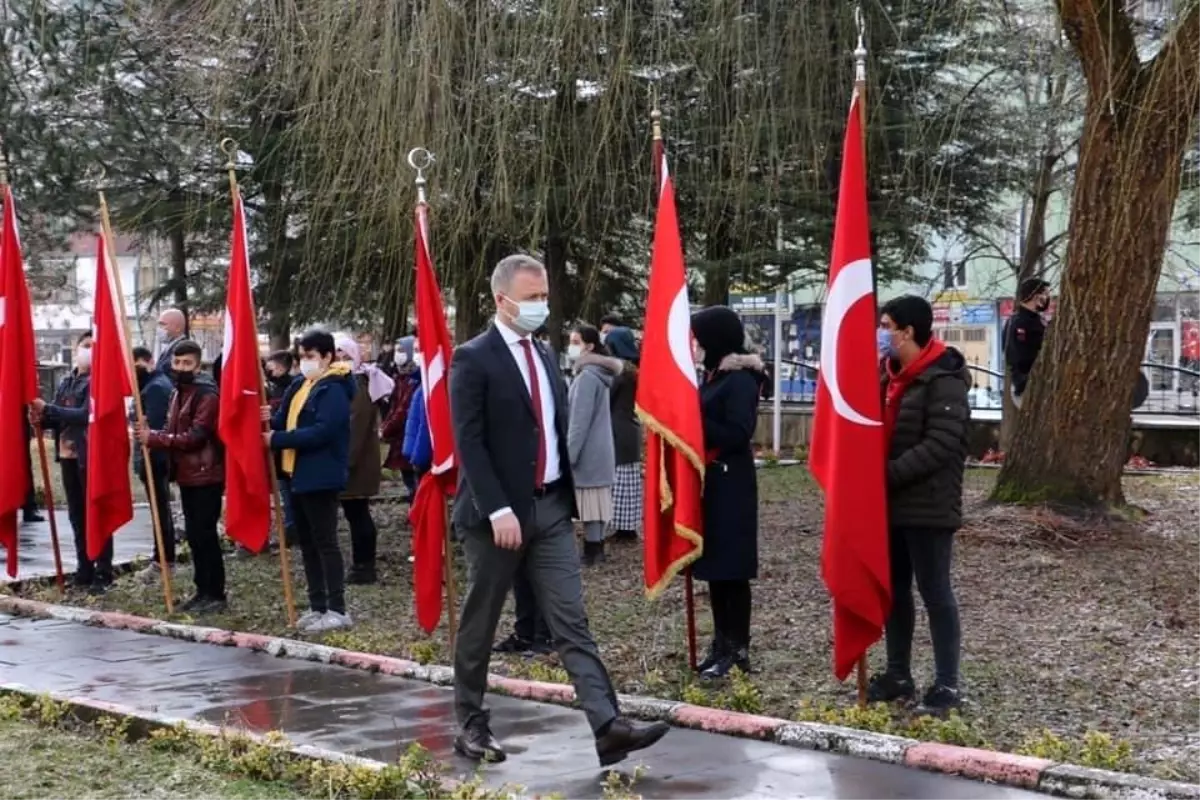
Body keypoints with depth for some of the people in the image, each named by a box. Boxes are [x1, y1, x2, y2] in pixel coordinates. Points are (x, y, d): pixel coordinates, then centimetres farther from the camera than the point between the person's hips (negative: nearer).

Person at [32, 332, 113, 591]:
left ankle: (103, 574, -1)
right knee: (77, 515, 12)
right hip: (68, 455, 8)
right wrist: (43, 419, -6)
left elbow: (87, 414, -20)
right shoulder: (66, 383, 15)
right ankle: (84, 569, 21)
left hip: (90, 456, -8)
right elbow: (58, 417, 17)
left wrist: (48, 409, -20)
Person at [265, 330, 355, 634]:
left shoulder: (333, 390, -14)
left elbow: (321, 432, -23)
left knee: (325, 543, -6)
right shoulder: (300, 386, 13)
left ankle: (337, 610, -2)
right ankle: (317, 607, 20)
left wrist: (277, 439, -20)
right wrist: (272, 420, -8)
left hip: (321, 477, -9)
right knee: (307, 544, 12)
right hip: (299, 475, 9)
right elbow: (289, 422, 15)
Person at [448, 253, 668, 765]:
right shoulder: (473, 359, -9)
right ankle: (470, 724, 22)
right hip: (498, 513, -6)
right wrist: (498, 510, -22)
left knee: (572, 623, -3)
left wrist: (567, 496, 13)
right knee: (479, 624, 8)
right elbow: (469, 442, -16)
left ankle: (607, 727, -10)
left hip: (551, 509, 6)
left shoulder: (545, 357, 14)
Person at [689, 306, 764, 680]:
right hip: (710, 483, 9)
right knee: (714, 566, 12)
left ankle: (737, 649, 4)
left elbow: (738, 435, -20)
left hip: (731, 487, -9)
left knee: (731, 569, -3)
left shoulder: (740, 380, -14)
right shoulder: (713, 376, 14)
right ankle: (722, 643, 20)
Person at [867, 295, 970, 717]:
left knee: (934, 592, -1)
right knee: (894, 590, 14)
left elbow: (940, 445, -22)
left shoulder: (944, 380, -14)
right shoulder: (891, 375, 13)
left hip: (928, 507, -8)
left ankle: (947, 684, 7)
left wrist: (888, 473, -22)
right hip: (891, 504, 9)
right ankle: (898, 675, 24)